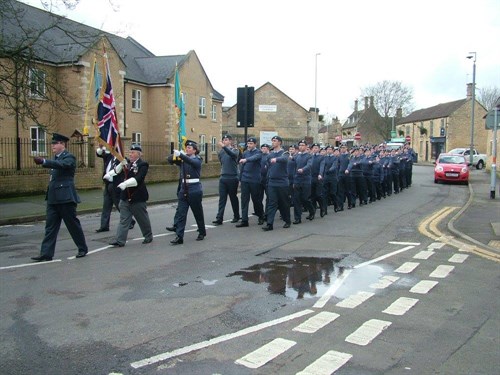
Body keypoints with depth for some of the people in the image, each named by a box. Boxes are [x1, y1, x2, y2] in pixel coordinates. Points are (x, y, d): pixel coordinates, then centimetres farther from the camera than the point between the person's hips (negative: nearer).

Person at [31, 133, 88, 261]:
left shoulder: (69, 157, -8)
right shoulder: (56, 158, 18)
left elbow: (61, 164, -29)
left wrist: (43, 161, -40)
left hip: (65, 197, -8)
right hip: (53, 198, 8)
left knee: (73, 224, 2)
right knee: (50, 226, 4)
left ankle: (83, 248, 17)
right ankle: (46, 253, 5)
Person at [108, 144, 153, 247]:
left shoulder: (143, 164, -12)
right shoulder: (127, 162, 8)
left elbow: (138, 179, -26)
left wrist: (125, 183, -37)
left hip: (138, 197, -5)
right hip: (125, 196, 5)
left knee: (143, 219, 11)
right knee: (123, 219, 2)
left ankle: (148, 236, 30)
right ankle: (120, 240, 3)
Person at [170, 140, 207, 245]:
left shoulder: (197, 159, -7)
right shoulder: (183, 159, 12)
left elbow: (191, 161, -28)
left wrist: (180, 155, -43)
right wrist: (176, 155, -13)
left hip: (194, 189, -4)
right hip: (183, 189, 5)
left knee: (198, 213, 9)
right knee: (181, 213, -4)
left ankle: (202, 232, 29)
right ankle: (179, 237, -7)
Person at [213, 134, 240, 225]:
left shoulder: (235, 150, -6)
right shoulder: (221, 152, 9)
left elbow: (233, 154, -30)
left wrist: (224, 147, -42)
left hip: (232, 178, -4)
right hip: (223, 178, 4)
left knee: (233, 198, 7)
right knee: (222, 198, 0)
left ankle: (236, 216, 22)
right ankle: (219, 218, -3)